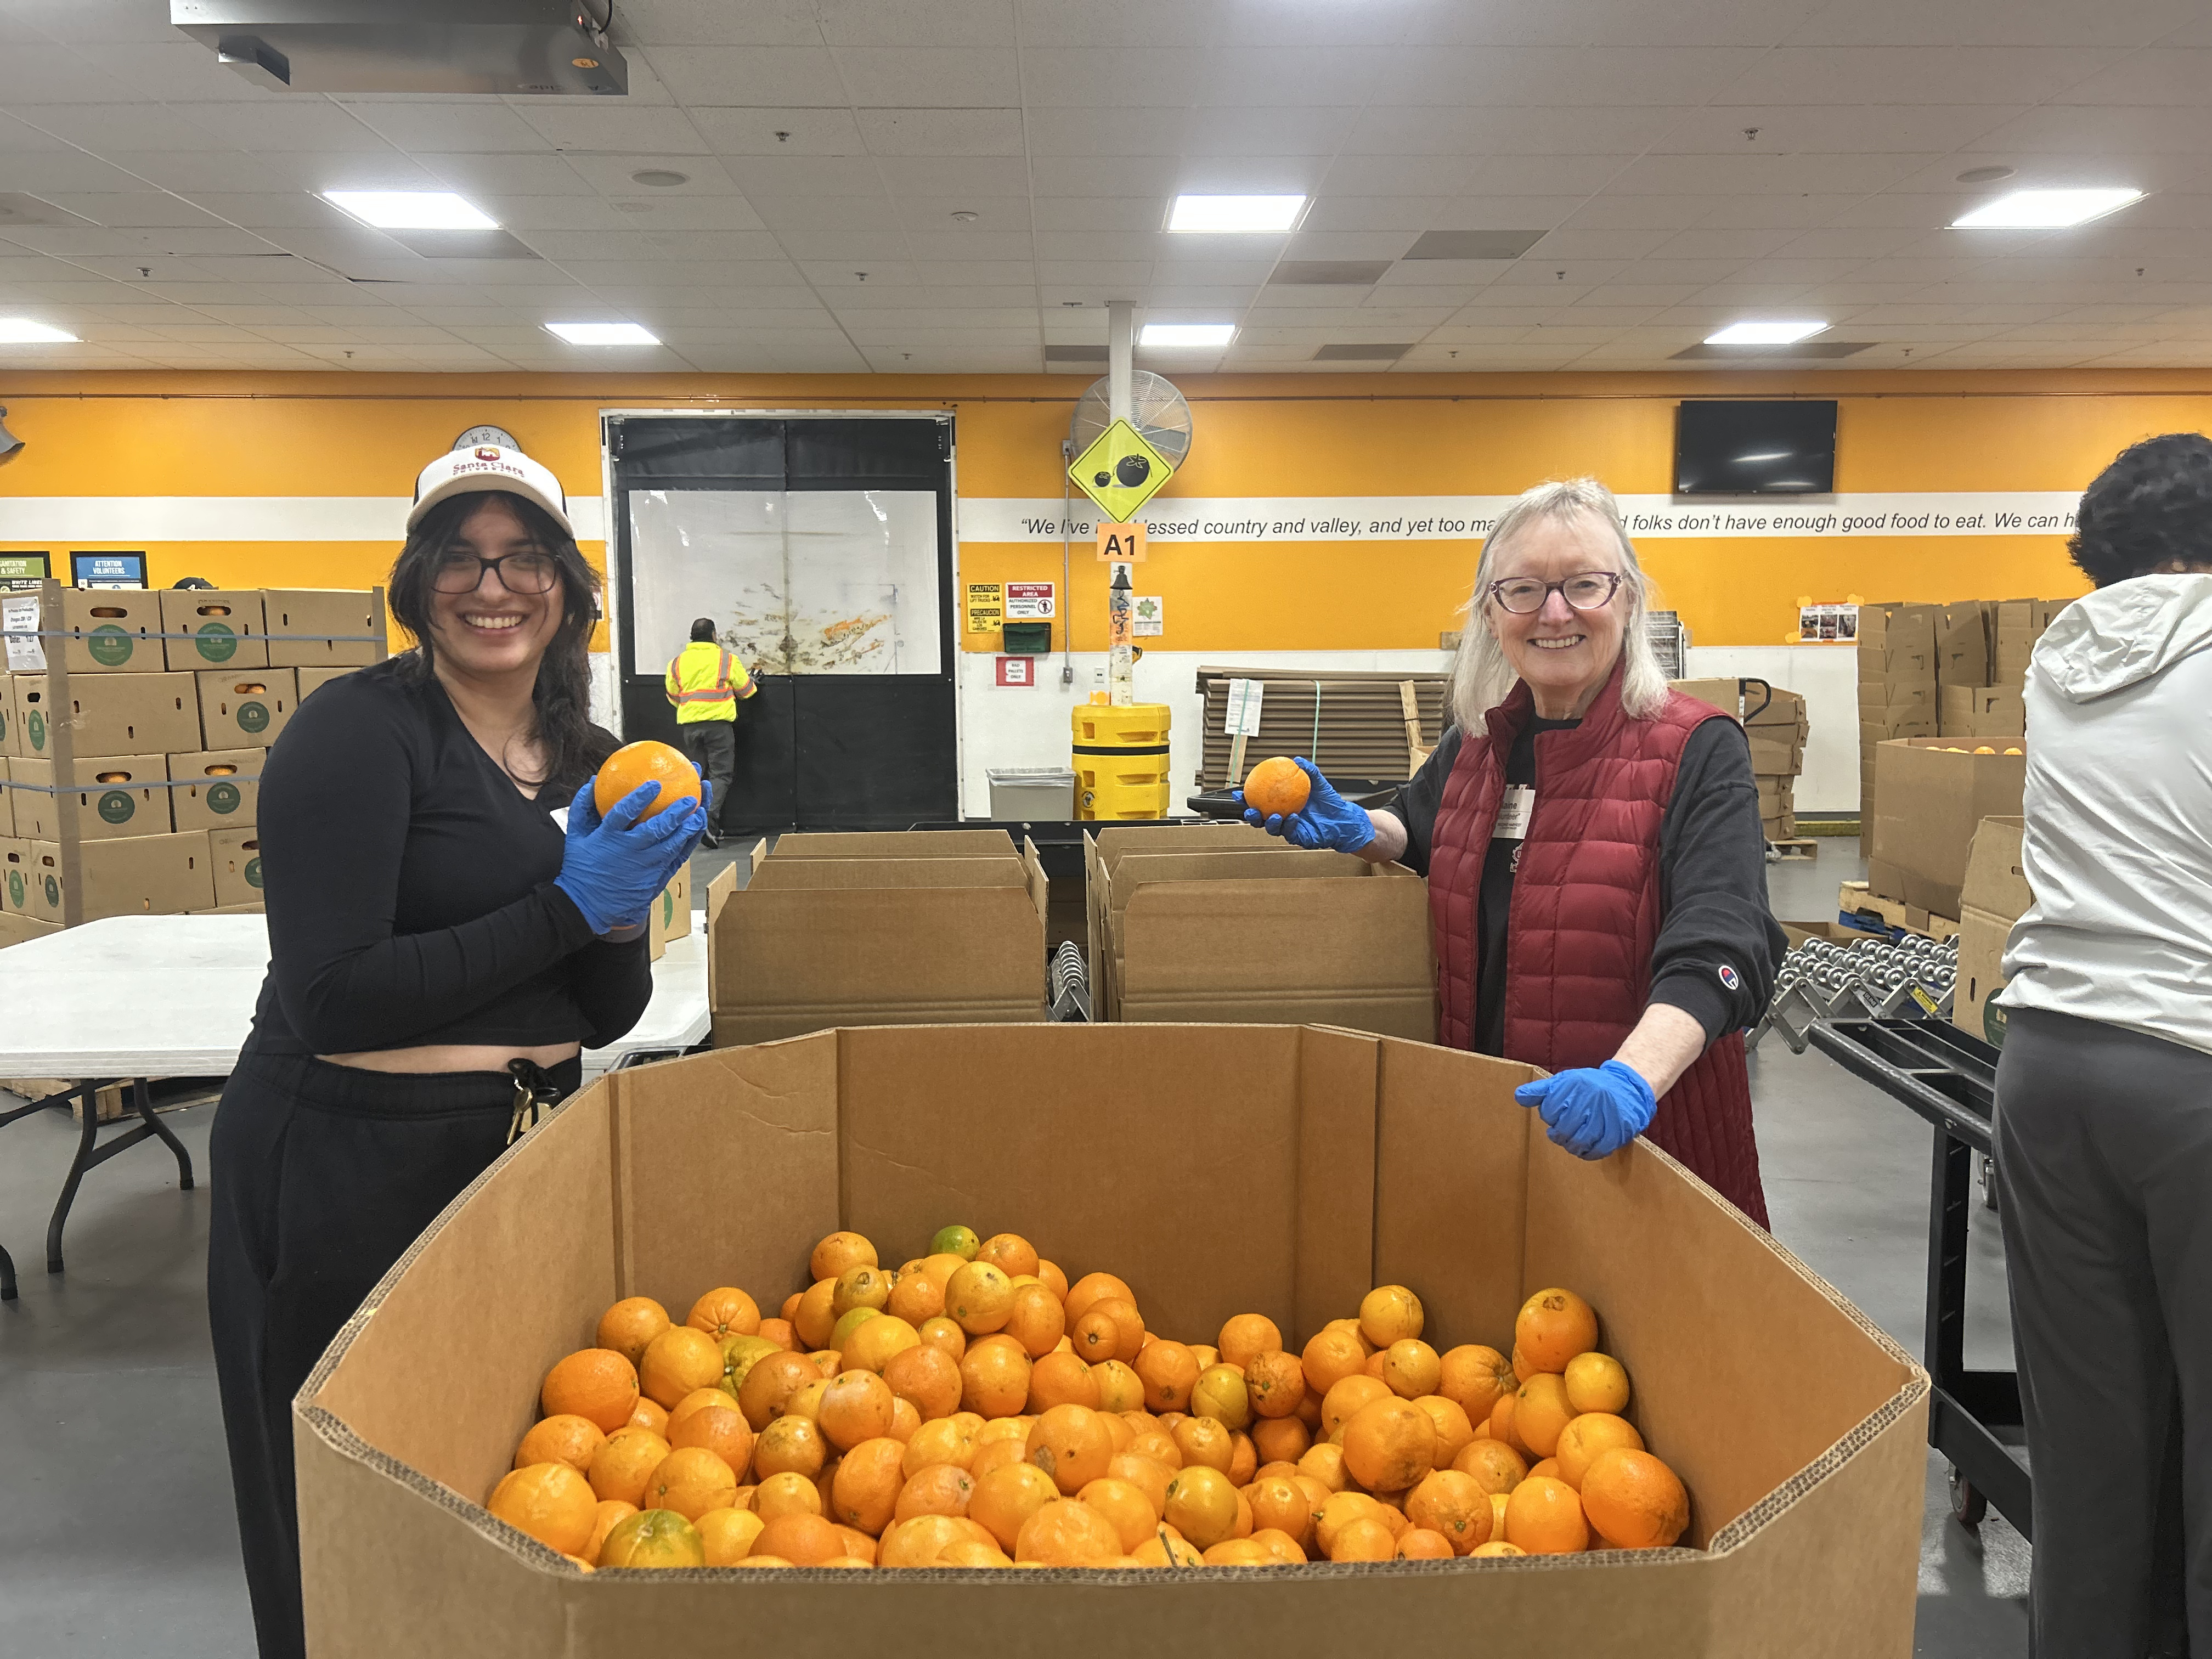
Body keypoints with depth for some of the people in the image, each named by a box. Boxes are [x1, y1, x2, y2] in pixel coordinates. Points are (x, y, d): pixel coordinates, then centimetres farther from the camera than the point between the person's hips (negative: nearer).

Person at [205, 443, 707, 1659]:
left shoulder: (587, 760, 7)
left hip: (528, 1148, 6)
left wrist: (623, 917, -12)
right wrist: (566, 908, -20)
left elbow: (603, 1018, 9)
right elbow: (331, 999, -20)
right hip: (350, 1168, -6)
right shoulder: (359, 729, -12)